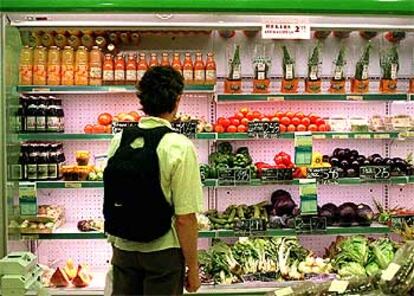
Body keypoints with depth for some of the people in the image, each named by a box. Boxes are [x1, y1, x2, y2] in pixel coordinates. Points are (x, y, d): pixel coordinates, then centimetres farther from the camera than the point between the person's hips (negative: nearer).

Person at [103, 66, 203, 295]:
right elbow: (185, 218, -20)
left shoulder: (119, 140, -3)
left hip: (123, 248, 5)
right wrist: (193, 268, -8)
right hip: (162, 251, -4)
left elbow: (111, 199, 8)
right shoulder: (180, 147, -19)